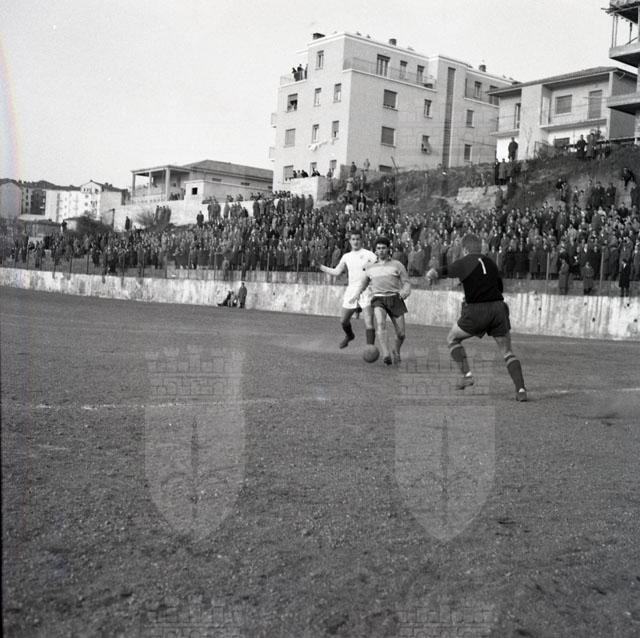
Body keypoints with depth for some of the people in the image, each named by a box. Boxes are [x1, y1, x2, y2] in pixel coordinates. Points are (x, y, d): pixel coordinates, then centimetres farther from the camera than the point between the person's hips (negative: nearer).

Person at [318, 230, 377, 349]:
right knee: (343, 321, 13)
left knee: (368, 322, -16)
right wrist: (320, 266, 10)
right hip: (351, 290, 5)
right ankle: (349, 335, 44)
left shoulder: (368, 254, -1)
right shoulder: (346, 256, 13)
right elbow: (336, 272, 13)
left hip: (366, 290, -5)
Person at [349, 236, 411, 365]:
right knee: (381, 323, -31)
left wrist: (405, 291, -18)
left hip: (394, 298, 0)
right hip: (378, 299, 0)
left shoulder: (397, 265, 11)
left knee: (401, 334, -2)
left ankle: (396, 351, 32)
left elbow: (407, 283, 5)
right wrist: (356, 295, 20)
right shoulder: (371, 268, 21)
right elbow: (364, 282, 37)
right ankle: (386, 355, -43)